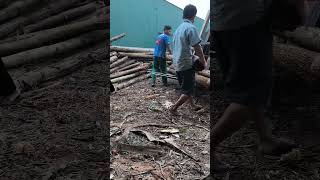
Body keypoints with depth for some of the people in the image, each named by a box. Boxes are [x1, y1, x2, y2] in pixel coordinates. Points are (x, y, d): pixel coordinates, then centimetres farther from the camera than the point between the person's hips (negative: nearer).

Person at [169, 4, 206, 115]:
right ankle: (174, 108, 3)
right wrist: (203, 61, -3)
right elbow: (197, 48, -18)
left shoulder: (179, 28, 12)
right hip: (187, 64, -9)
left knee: (185, 87, 21)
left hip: (177, 64, 9)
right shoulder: (191, 27, -15)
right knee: (188, 90, 2)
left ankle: (193, 105, 36)